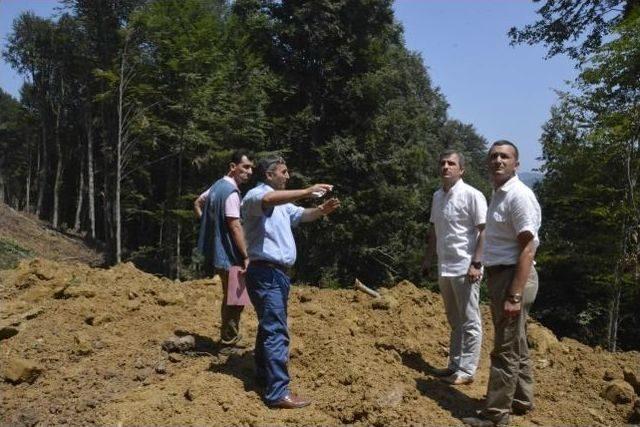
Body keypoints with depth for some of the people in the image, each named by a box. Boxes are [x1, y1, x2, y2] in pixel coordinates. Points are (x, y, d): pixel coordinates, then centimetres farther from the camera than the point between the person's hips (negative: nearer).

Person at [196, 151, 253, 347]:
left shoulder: (218, 185, 11)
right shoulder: (231, 192, -19)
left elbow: (197, 204, 25)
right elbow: (235, 227, -24)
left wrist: (208, 224, 18)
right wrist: (246, 257, -20)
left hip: (216, 251, 10)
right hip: (229, 255, -10)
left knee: (230, 296, 20)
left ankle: (228, 336, 30)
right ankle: (229, 339, 8)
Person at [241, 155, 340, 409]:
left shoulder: (281, 202, 22)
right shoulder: (255, 195, -10)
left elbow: (302, 215, 24)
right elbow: (269, 200, -33)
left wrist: (322, 210, 3)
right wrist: (307, 192, -35)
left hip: (278, 273, 10)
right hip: (265, 273, -10)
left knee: (270, 326, 17)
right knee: (276, 331, -14)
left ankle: (264, 375, 29)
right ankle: (278, 392, -15)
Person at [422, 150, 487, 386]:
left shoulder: (472, 195, -10)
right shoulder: (437, 196, 11)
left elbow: (484, 231, -13)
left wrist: (476, 264, -19)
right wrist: (427, 259, 16)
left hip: (464, 269, -7)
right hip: (444, 268, 7)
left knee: (469, 321, 2)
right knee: (454, 320, 16)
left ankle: (467, 370, 9)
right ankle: (454, 365, 26)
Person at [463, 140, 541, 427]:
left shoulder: (519, 196, -16)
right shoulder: (499, 195, 14)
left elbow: (527, 249, -22)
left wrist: (515, 295, -26)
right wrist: (506, 290, 16)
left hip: (513, 276, -10)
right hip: (500, 274, 10)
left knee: (506, 349, -3)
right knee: (516, 345, 19)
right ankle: (521, 400, 33)